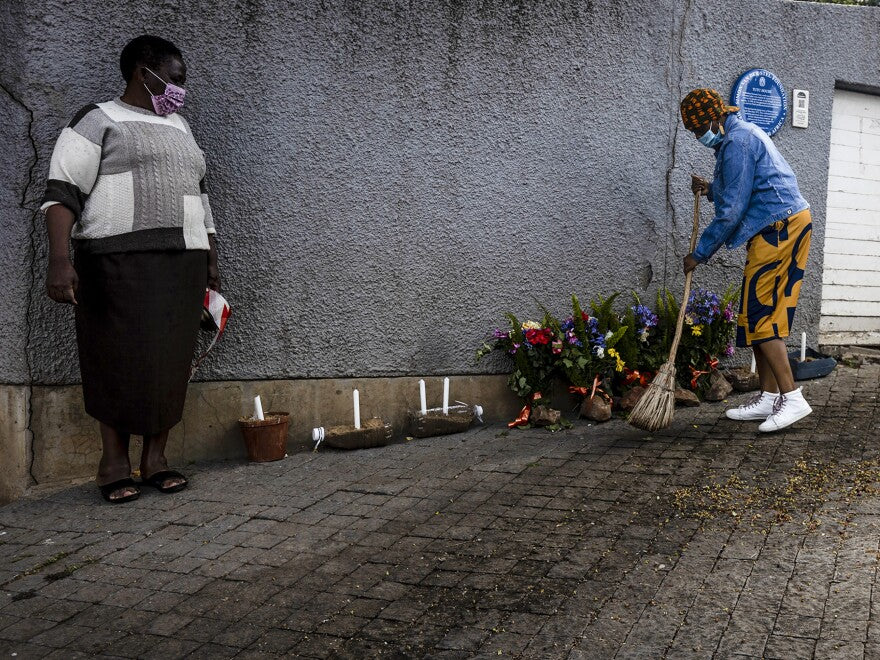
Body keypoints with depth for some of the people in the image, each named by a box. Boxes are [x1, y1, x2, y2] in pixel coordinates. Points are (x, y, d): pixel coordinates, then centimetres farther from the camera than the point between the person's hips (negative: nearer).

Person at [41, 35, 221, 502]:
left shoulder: (178, 126, 21)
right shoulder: (99, 121, 1)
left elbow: (197, 195, 25)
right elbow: (62, 191, -8)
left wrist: (210, 257, 20)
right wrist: (60, 258, -21)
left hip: (182, 262, 6)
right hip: (122, 260, -6)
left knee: (172, 360, 3)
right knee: (122, 360, -3)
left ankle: (155, 457, 11)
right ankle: (114, 460, 10)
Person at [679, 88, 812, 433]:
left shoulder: (736, 142, -14)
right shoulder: (744, 133, 20)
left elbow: (731, 212, -16)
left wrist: (699, 254, -9)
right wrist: (710, 189, 13)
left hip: (779, 229, -11)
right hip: (789, 224, 11)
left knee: (758, 316, -11)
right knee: (762, 316, 10)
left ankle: (792, 398, -11)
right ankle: (768, 397, 14)